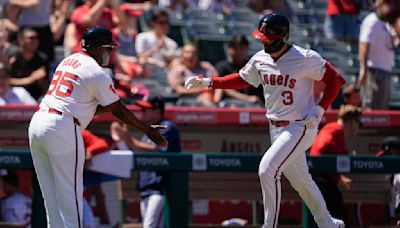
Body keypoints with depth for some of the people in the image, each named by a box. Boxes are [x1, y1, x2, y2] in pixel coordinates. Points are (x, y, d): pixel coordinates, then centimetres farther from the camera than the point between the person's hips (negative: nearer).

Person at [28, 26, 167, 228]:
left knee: (51, 196, 10)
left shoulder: (67, 61, 21)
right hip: (62, 128, -8)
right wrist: (149, 131, 9)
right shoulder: (97, 73, -4)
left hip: (37, 123, 8)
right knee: (70, 194, -3)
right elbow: (118, 111, 2)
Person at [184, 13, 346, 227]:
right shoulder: (260, 59, 1)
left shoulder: (306, 59, -18)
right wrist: (208, 82, 6)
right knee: (300, 180, 16)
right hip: (276, 128, 7)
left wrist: (319, 110, -16)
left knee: (267, 170, -19)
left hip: (300, 127, -7)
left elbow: (335, 79, -10)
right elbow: (242, 79, 16)